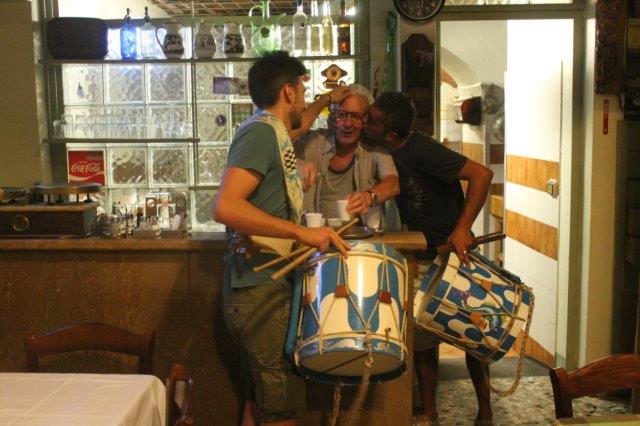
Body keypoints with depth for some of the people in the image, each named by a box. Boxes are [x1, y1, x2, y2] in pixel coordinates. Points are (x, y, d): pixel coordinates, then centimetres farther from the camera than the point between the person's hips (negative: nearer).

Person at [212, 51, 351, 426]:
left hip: (262, 289, 10)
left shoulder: (274, 134, 16)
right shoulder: (261, 132, -14)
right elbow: (226, 207, -25)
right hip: (263, 293, -10)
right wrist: (302, 232, -27)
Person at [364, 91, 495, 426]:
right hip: (420, 258, 7)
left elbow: (482, 174, -29)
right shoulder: (390, 152, -2)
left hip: (454, 253, -7)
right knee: (421, 338, 8)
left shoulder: (422, 151, -24)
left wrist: (462, 228, -34)